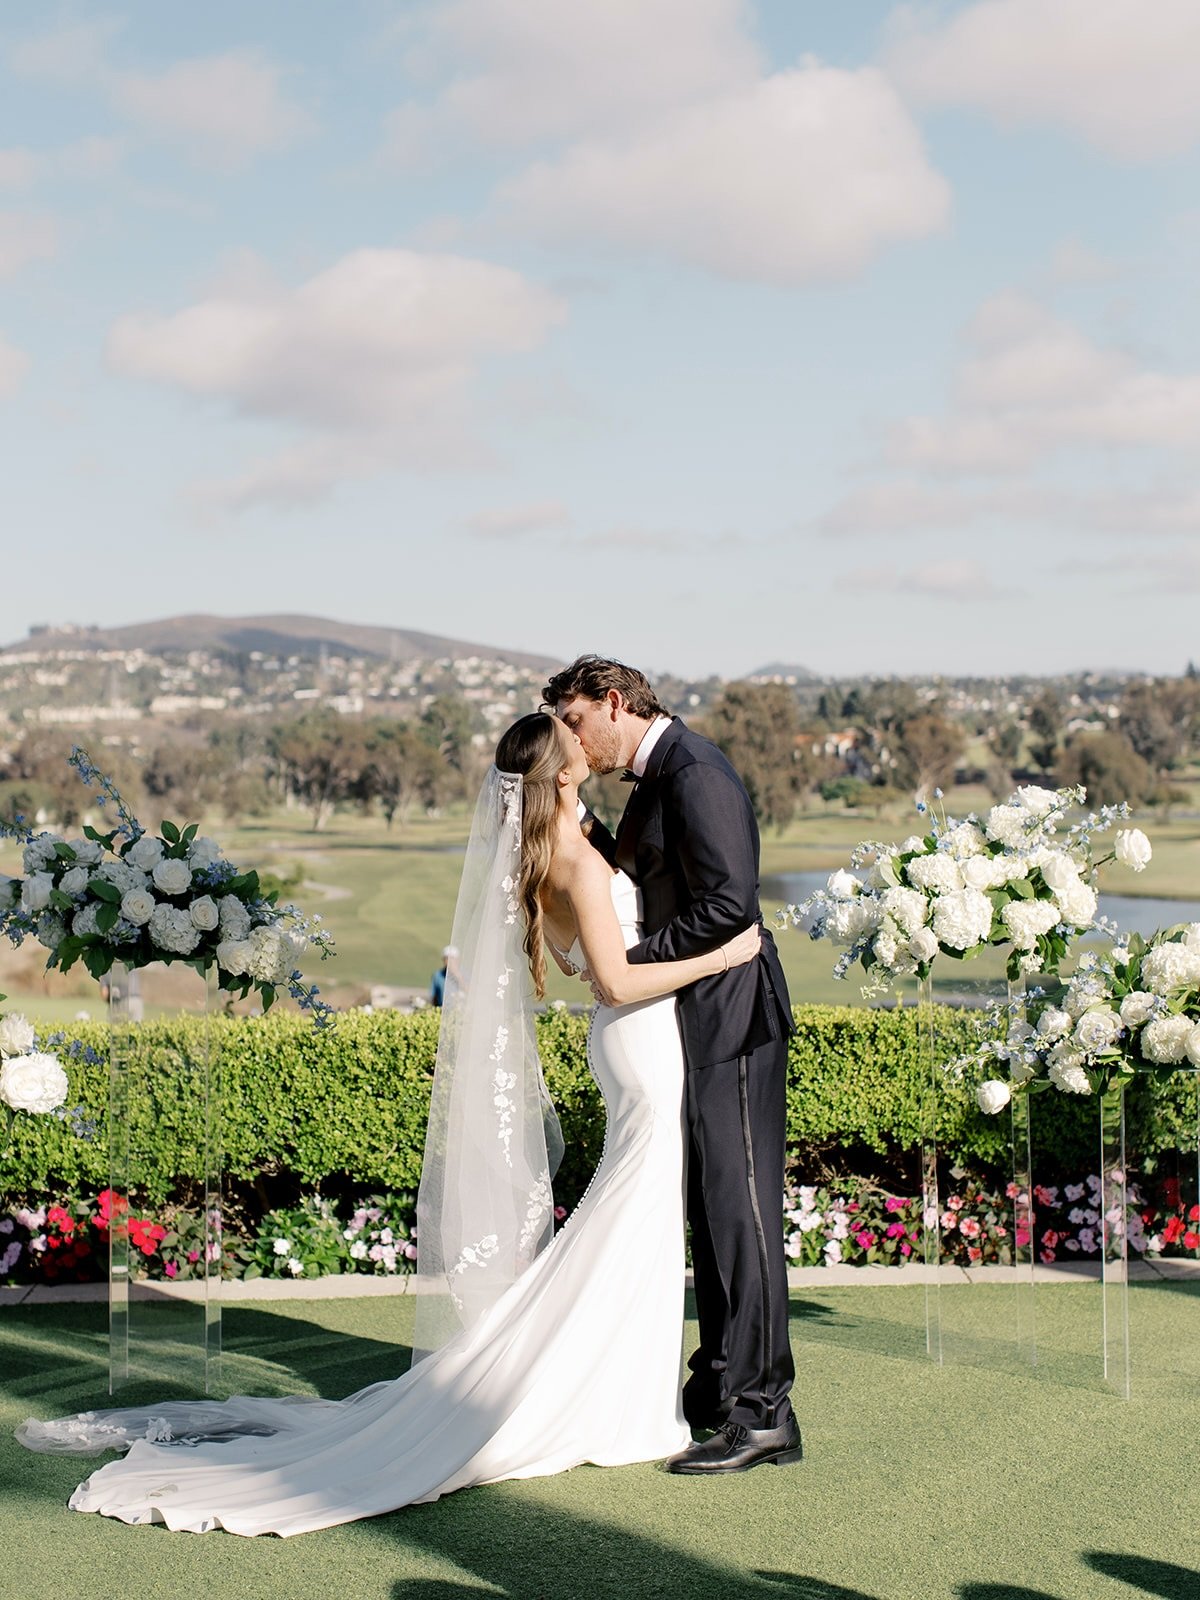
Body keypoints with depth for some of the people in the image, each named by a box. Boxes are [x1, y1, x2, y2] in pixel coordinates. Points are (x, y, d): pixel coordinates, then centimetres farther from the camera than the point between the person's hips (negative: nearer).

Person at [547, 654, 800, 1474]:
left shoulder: (694, 772, -16)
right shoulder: (656, 778, 16)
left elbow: (730, 902, -23)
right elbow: (632, 872, 17)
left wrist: (632, 961, -16)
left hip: (730, 1015, -10)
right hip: (697, 1019, 10)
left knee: (739, 1201, -7)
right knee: (711, 1207, 14)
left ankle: (761, 1411, -3)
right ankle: (723, 1386, 23)